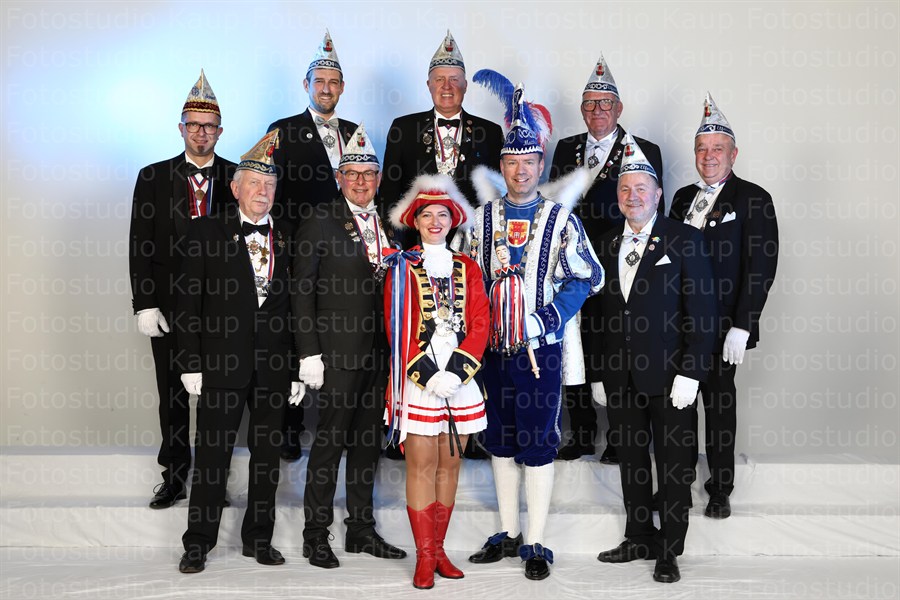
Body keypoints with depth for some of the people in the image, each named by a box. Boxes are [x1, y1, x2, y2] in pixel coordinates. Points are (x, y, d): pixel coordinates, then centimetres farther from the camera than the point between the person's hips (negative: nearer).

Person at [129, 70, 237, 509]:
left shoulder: (238, 179, 3)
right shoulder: (153, 178, 5)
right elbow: (140, 246, 2)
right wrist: (144, 304, -6)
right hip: (169, 305, 1)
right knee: (172, 393, 9)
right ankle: (174, 476, 22)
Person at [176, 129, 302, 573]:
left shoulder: (287, 239, 9)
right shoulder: (206, 232, 2)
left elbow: (296, 306, 8)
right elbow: (189, 302, 0)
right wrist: (191, 362, -7)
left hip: (274, 365, 3)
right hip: (221, 361, -3)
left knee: (267, 453, 10)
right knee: (212, 454, 2)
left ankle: (258, 538, 23)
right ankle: (198, 543, 13)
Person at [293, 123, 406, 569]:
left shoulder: (389, 226, 13)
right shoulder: (319, 223, -3)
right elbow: (302, 290, -6)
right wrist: (309, 353, -12)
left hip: (379, 352, 5)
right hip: (338, 352, -5)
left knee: (368, 442, 12)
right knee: (330, 441, -2)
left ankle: (361, 530, 23)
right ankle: (316, 535, 10)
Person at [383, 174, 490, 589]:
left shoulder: (467, 268, 11)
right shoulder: (403, 267, 3)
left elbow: (481, 324, 3)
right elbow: (396, 327, -4)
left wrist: (458, 370, -11)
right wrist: (426, 374, -14)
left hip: (461, 379, 3)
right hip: (418, 379, -3)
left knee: (450, 463, 8)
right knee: (421, 465, -2)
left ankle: (438, 549, 18)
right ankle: (424, 556, 5)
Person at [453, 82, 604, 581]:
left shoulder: (560, 219, -2)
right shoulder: (481, 218, 7)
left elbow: (585, 277, -5)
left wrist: (547, 318, -15)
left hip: (542, 347, -3)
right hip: (492, 347, 4)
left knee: (538, 445, 0)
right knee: (500, 442, 11)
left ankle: (535, 545, 11)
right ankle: (508, 535, 25)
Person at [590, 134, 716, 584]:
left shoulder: (683, 240, -3)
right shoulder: (607, 245, 11)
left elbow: (701, 310, -7)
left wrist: (689, 373, -13)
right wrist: (598, 374, 10)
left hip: (669, 377, -4)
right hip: (621, 379, 5)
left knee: (674, 468, 4)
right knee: (631, 461, 13)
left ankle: (670, 551, 16)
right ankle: (639, 539, 28)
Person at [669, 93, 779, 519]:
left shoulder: (753, 200, -6)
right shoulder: (683, 197, 12)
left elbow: (761, 267, -11)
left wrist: (741, 326, -16)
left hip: (722, 326, -5)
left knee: (719, 403, 5)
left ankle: (720, 489, 20)